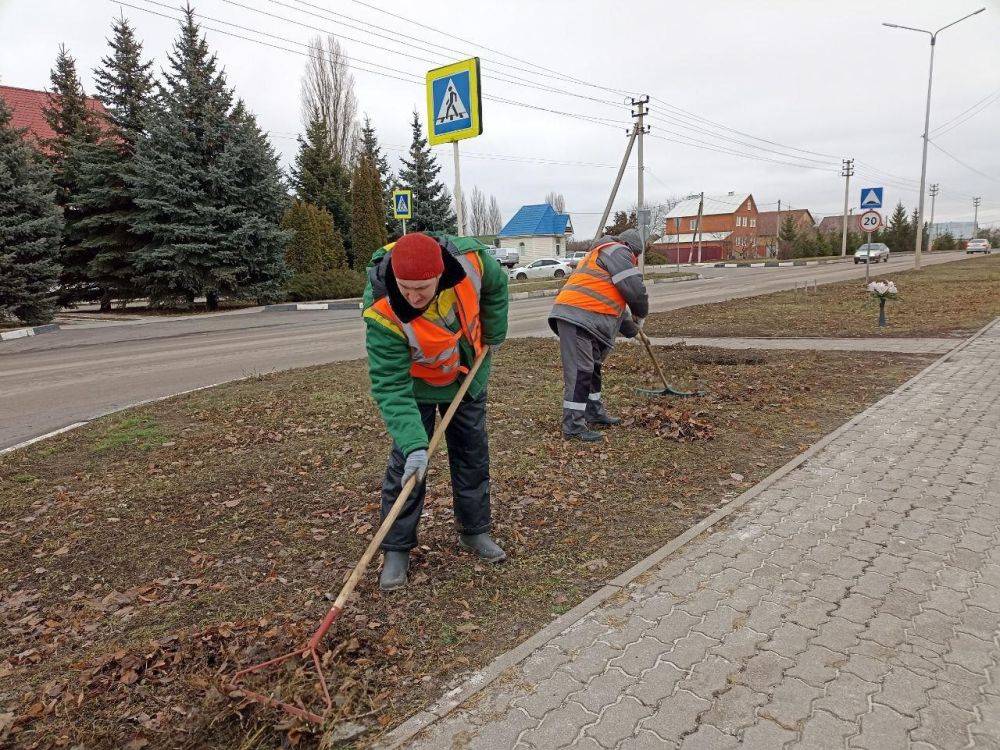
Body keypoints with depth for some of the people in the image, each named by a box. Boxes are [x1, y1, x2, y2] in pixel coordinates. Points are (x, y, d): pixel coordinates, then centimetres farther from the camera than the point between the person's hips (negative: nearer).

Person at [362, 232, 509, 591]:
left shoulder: (469, 258, -33)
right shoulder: (382, 312, -39)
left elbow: (495, 285, -7)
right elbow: (390, 386, -36)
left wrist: (494, 333, 2)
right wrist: (413, 444, -44)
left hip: (468, 374, 4)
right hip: (415, 381, -3)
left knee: (473, 454, 12)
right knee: (406, 462, -6)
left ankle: (474, 531, 31)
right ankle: (396, 549, 12)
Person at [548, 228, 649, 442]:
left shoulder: (598, 254, 31)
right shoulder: (618, 251, -1)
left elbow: (613, 302, 34)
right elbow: (635, 289, -10)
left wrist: (631, 328, 33)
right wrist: (641, 314, 9)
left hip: (584, 320, 11)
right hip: (576, 319, -11)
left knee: (592, 368, 21)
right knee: (579, 372, -10)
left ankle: (595, 413, 34)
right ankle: (573, 427, -7)